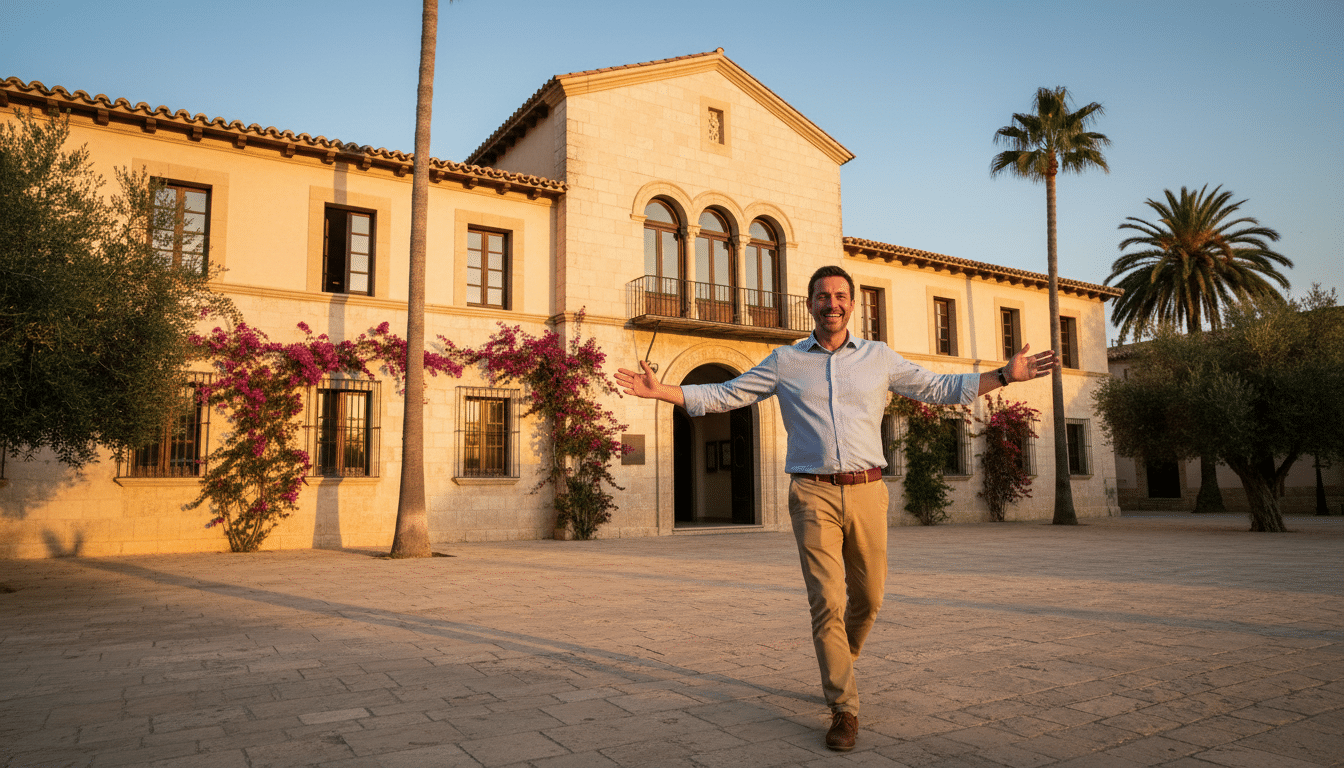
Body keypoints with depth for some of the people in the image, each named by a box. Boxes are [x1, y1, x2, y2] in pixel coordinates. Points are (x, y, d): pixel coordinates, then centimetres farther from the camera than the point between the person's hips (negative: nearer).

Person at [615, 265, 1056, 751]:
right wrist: (659, 391, -1)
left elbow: (939, 388, 15)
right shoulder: (784, 362, 9)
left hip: (867, 492, 2)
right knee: (827, 601, -6)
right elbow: (724, 395, 9)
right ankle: (844, 708, 8)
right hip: (814, 495, -2)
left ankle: (840, 665, 40)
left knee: (869, 597, 10)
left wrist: (1006, 375, 7)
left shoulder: (879, 358, 12)